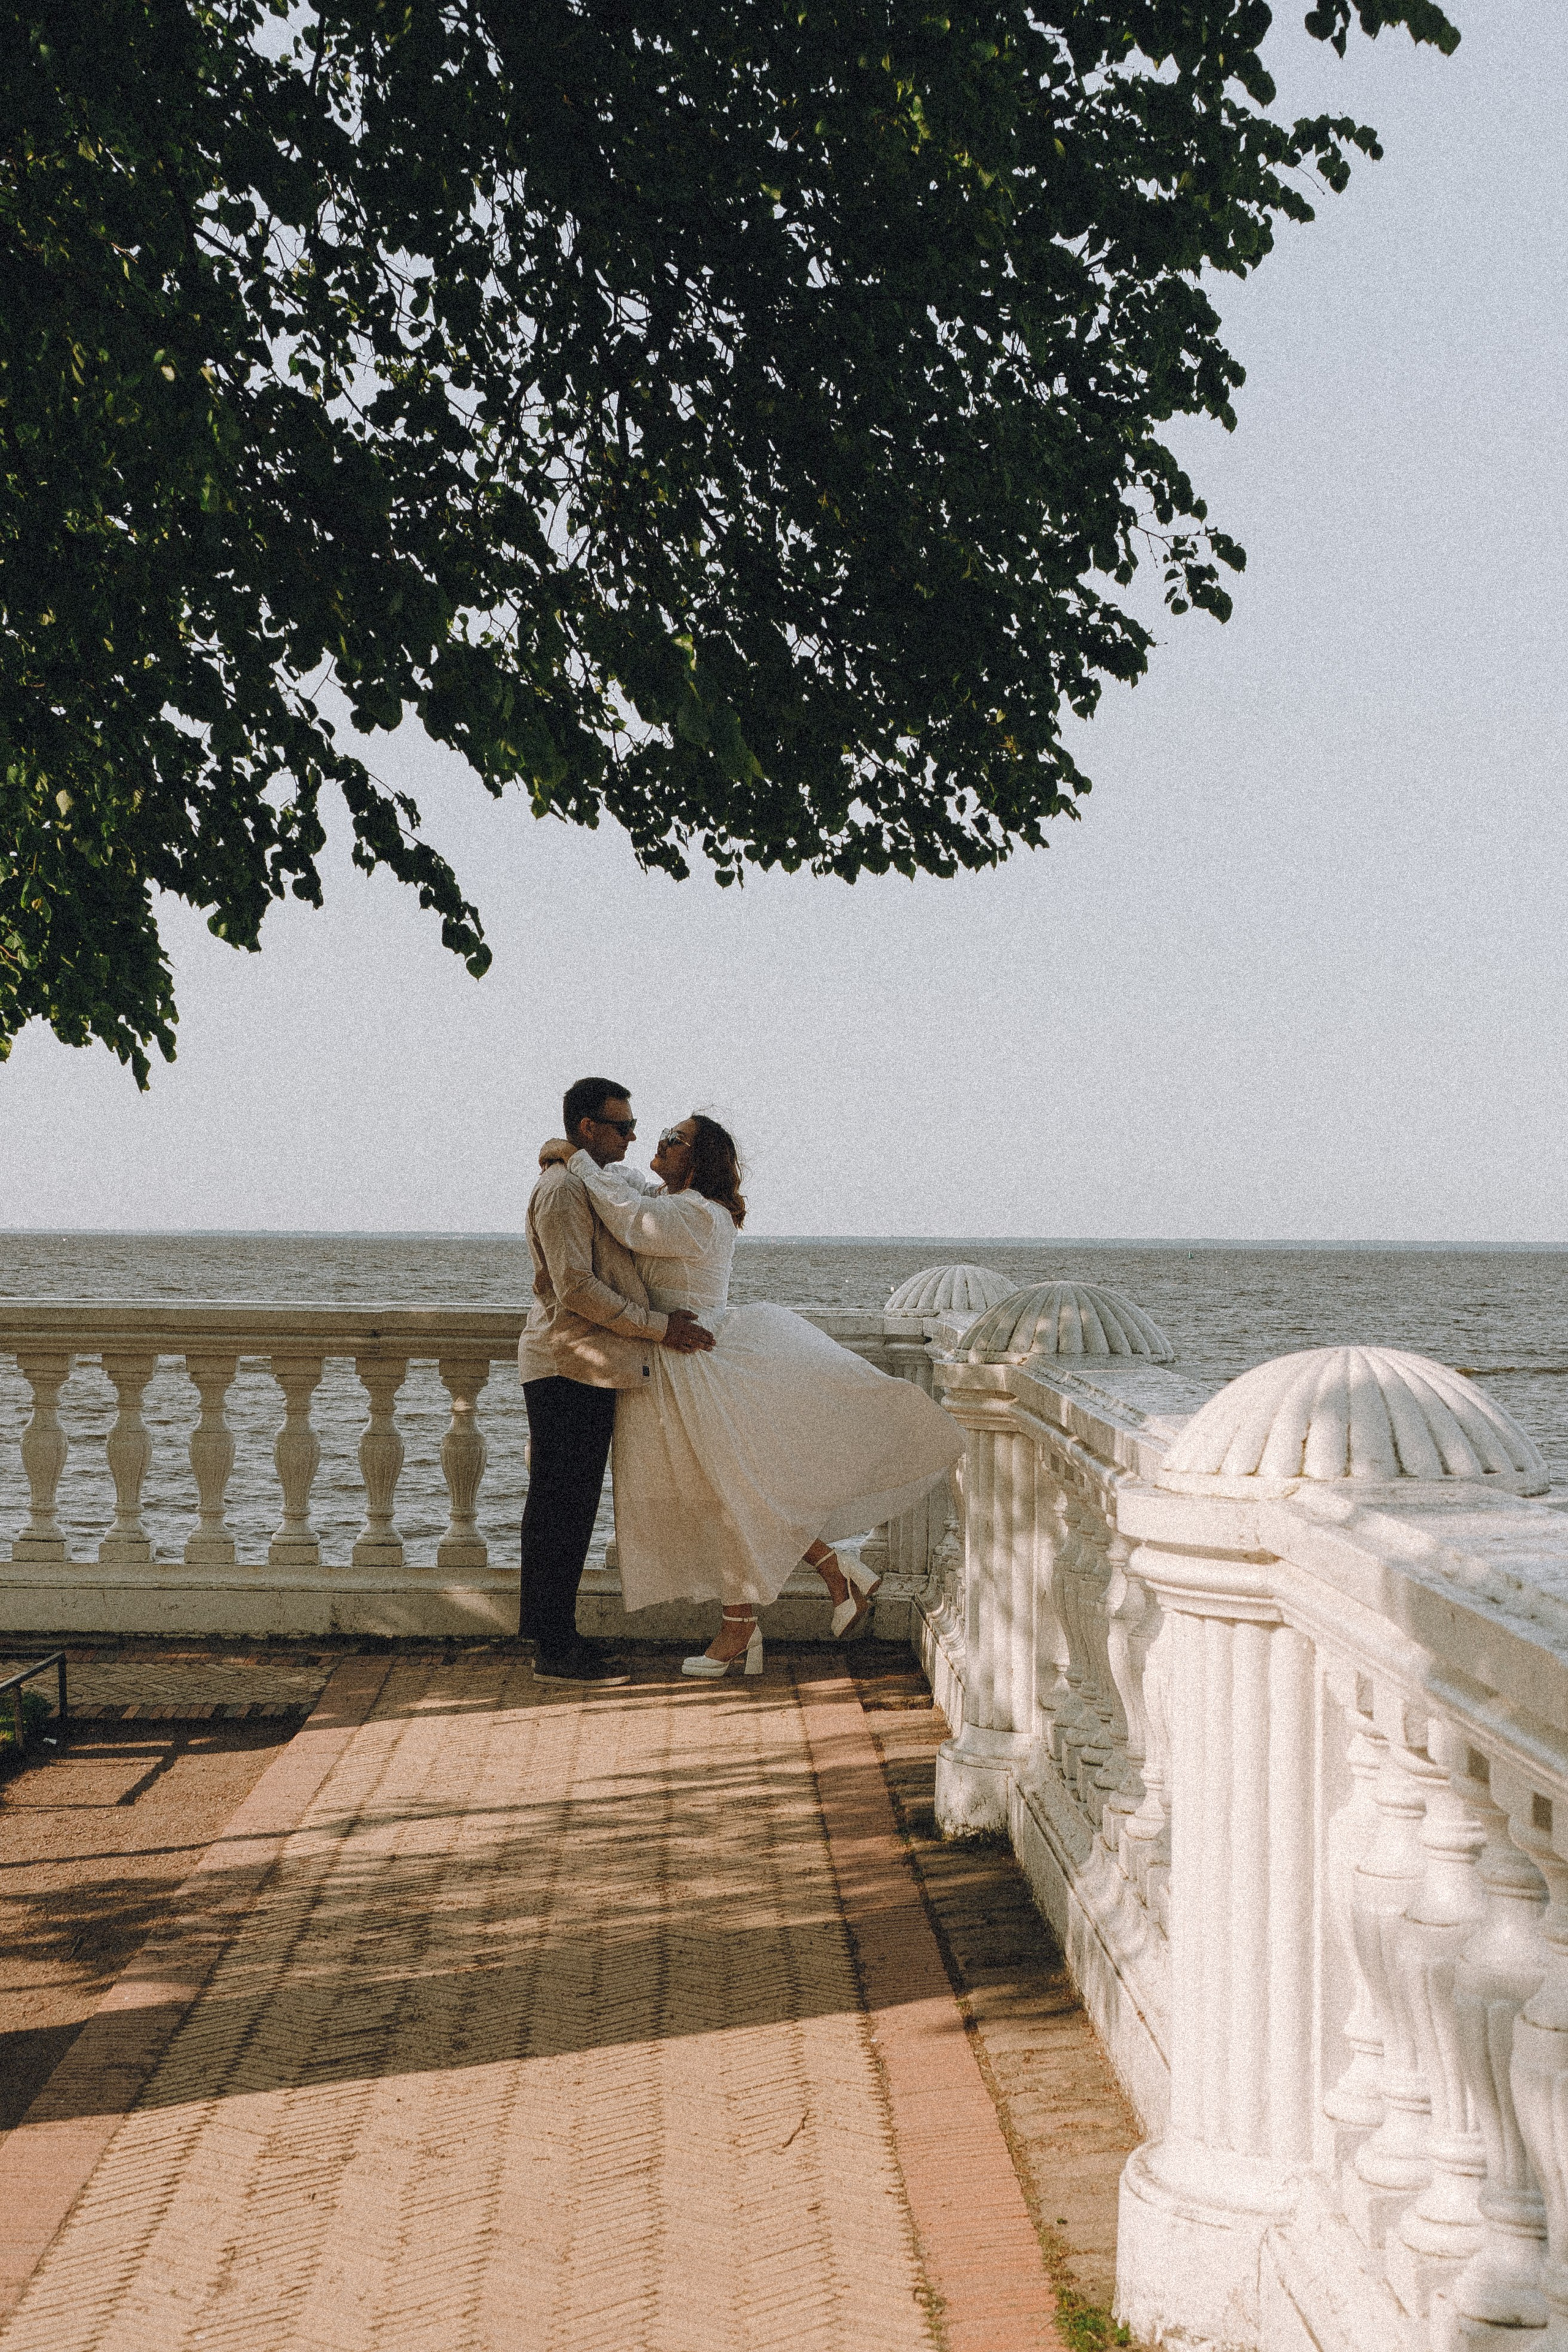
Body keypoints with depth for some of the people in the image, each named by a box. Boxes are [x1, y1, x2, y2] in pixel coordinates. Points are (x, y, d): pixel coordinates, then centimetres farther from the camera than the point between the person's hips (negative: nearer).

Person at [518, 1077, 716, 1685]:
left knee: (569, 1508, 12)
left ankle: (555, 1635, 18)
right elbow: (575, 1287, -20)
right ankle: (555, 1650, -5)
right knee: (562, 1507, -7)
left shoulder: (604, 1182, 19)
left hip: (587, 1369, 10)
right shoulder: (564, 1188, -13)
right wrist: (658, 1326, -18)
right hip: (568, 1367, -10)